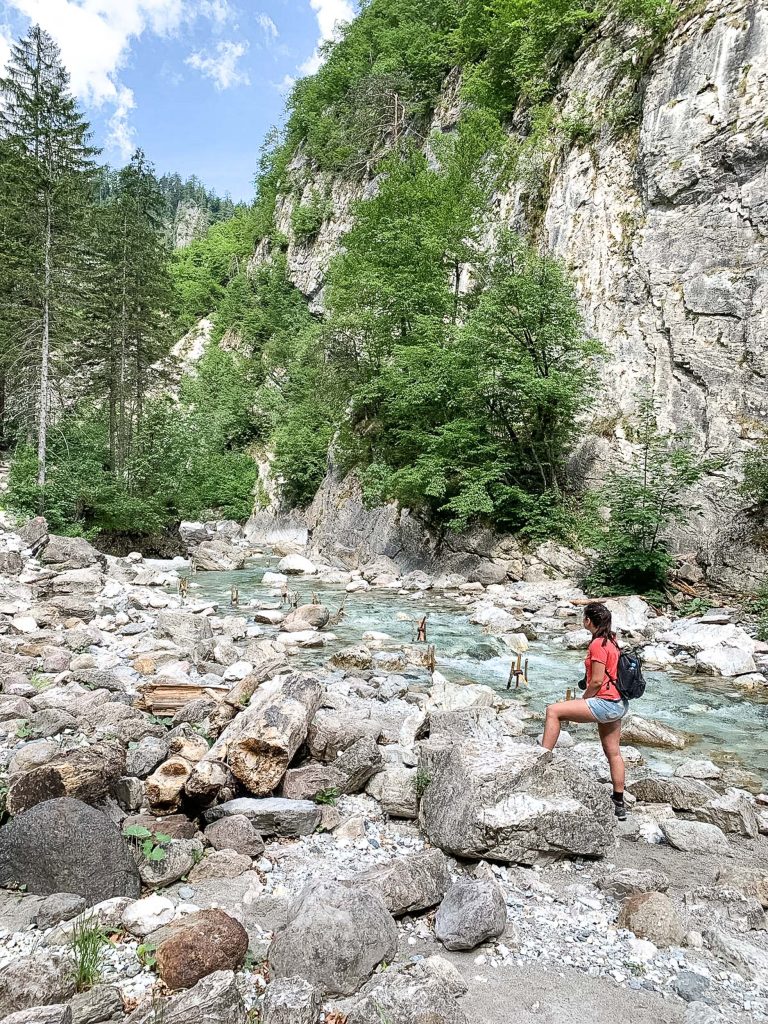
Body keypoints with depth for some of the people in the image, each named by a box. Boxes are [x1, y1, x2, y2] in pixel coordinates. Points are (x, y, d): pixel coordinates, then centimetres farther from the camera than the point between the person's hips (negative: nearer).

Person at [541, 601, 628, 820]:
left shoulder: (598, 644, -16)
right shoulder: (611, 640, 12)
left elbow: (597, 681, -19)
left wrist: (581, 701, -4)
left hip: (605, 704, -10)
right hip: (618, 704, 10)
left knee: (553, 711, -14)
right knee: (613, 752, 18)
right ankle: (619, 805, 28)